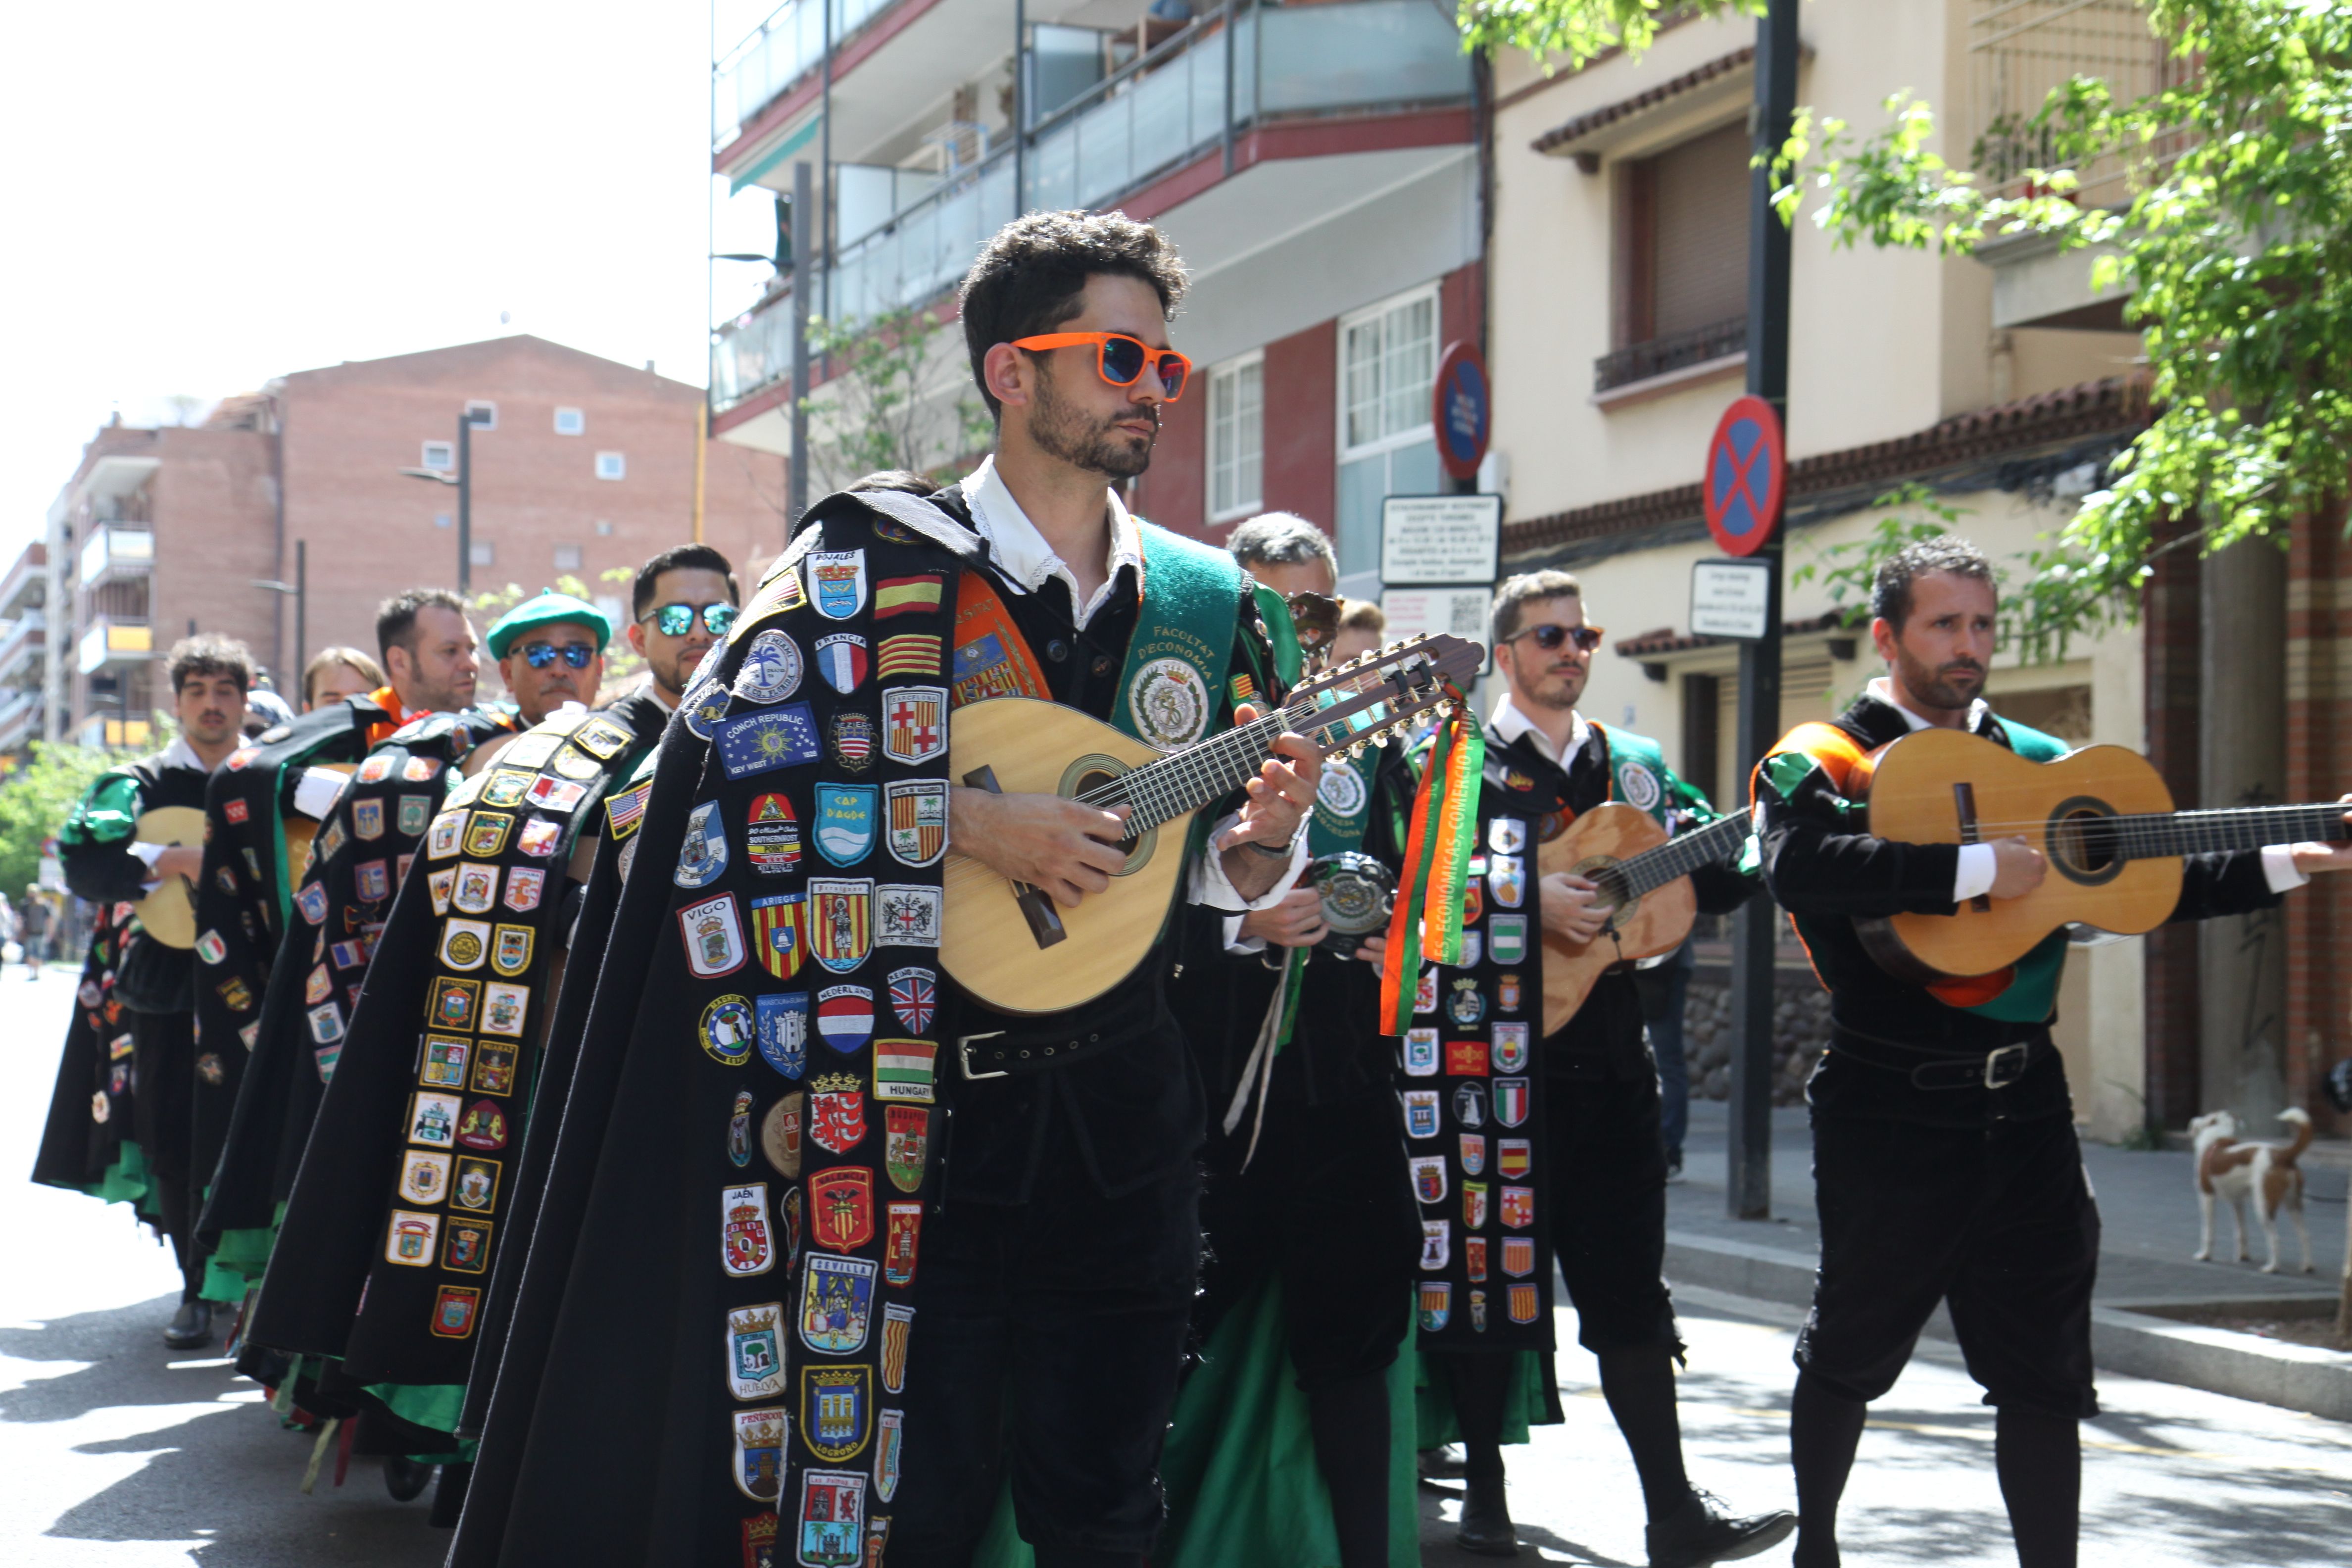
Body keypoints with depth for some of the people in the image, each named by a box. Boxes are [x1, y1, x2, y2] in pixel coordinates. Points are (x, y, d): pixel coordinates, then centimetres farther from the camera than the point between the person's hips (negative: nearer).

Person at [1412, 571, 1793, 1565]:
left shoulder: (1632, 767, 18)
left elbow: (1721, 873, 15)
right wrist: (1528, 902, -15)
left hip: (1606, 1054, 4)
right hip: (1493, 1053, -4)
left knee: (1628, 1287, 2)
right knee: (1485, 1271, 0)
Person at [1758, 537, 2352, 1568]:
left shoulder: (2037, 762, 13)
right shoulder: (1824, 759, -4)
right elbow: (1799, 865, -25)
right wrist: (1976, 867, -27)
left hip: (2024, 1103, 4)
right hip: (1892, 1108, -4)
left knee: (2044, 1367, 4)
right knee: (1851, 1353, 10)